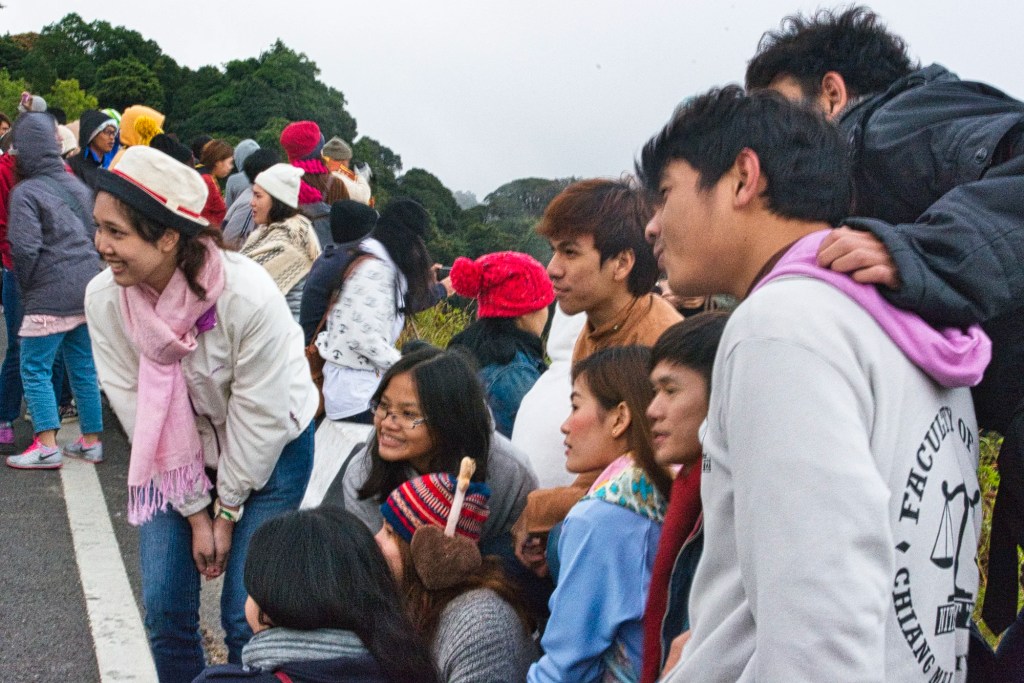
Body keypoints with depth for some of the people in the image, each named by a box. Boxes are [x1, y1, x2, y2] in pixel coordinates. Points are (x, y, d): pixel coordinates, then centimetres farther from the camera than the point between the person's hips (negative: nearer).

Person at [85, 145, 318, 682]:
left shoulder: (248, 296, -31)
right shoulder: (104, 298, -19)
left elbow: (258, 416, -20)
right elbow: (138, 411, -12)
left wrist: (228, 511, -10)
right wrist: (195, 511, -8)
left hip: (272, 449, -3)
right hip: (179, 456, 4)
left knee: (246, 617, -4)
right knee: (164, 610, 2)